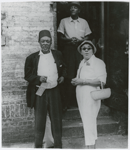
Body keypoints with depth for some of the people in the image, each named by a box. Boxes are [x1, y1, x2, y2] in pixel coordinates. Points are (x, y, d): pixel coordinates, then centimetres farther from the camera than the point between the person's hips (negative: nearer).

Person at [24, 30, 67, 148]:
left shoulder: (57, 55, 6)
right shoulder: (32, 58, -1)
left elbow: (63, 68, 20)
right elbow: (27, 75, 0)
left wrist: (62, 76, 1)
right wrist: (39, 78, -17)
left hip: (54, 91, 2)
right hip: (39, 93, -2)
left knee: (56, 119, 10)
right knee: (39, 120, 7)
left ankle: (58, 145, 27)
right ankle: (38, 145, 24)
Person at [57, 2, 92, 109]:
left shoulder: (84, 22, 13)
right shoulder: (64, 21, 10)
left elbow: (88, 36, 10)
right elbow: (60, 36, 5)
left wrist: (80, 40, -10)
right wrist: (69, 39, -13)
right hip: (68, 49, -1)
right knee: (69, 75, -5)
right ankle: (68, 101, 1)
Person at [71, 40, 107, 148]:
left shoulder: (98, 62, -9)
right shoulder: (82, 63, 15)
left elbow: (101, 81, -18)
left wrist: (83, 81, -19)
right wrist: (75, 81, 3)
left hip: (91, 96, -8)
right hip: (81, 96, 8)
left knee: (89, 121, -8)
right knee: (88, 120, 16)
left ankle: (91, 145, 0)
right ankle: (93, 143, 29)